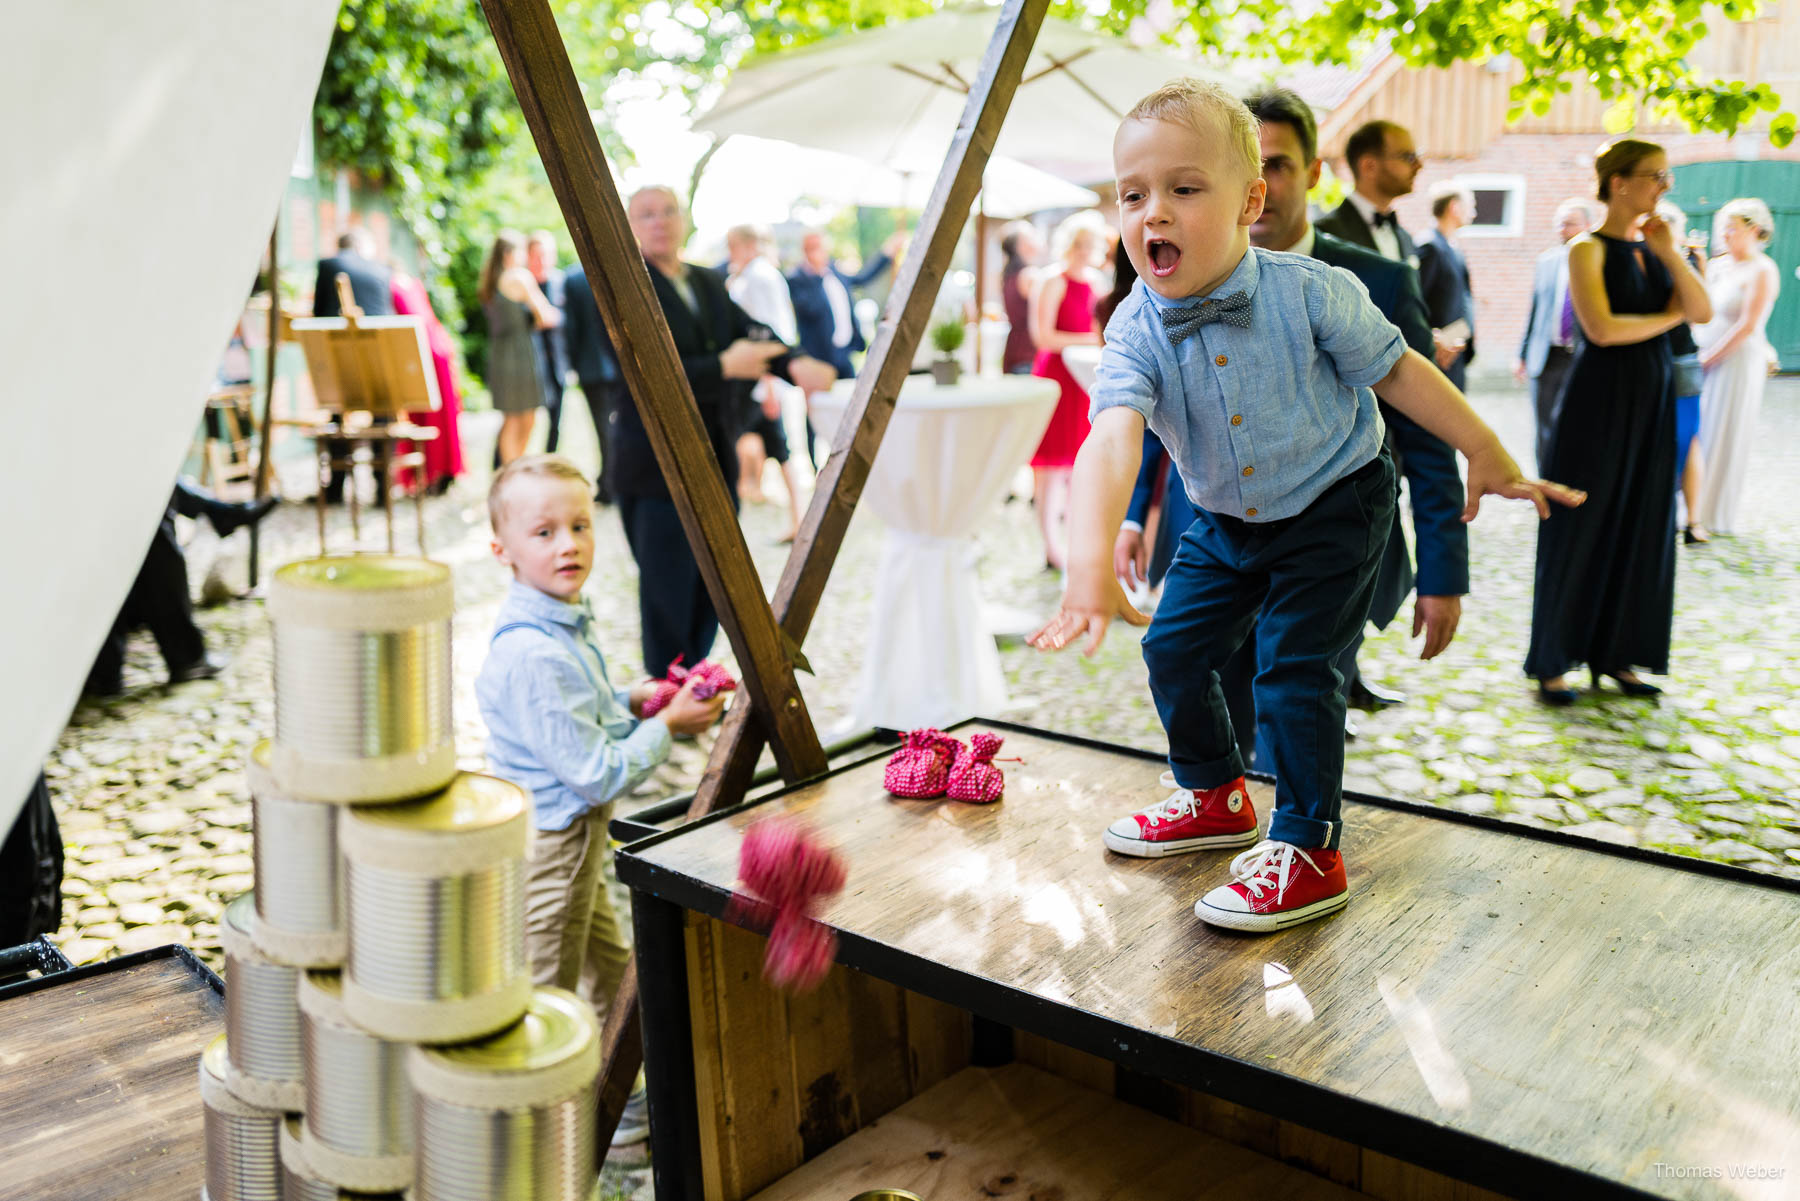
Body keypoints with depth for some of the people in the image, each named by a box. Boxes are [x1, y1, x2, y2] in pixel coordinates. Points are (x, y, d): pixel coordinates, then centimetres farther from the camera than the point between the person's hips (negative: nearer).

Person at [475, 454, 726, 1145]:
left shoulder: (565, 622, 2)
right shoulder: (534, 655, -30)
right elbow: (596, 774, -27)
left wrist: (631, 701, 3)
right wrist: (666, 726, -17)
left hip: (573, 836, 10)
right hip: (545, 846, -10)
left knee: (608, 968, 26)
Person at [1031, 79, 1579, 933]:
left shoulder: (1311, 293, -23)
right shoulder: (1135, 331, -20)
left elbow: (1397, 371, -9)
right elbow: (1112, 438, -37)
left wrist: (1486, 455, 1)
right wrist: (1091, 560, -53)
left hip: (1334, 508, -4)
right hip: (1226, 523, 4)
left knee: (1291, 668, -11)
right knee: (1172, 649, 6)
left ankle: (1308, 852, 4)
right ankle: (1216, 797, 31)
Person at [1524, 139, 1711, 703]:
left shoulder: (1653, 249, 12)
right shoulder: (1589, 249, -7)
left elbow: (1702, 311, 2)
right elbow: (1602, 328, -20)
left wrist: (1669, 251, -7)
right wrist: (1669, 317, -4)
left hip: (1650, 403, 7)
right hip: (1599, 402, -7)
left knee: (1640, 530, 8)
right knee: (1581, 530, -1)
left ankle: (1615, 655, 18)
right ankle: (1552, 664, 8)